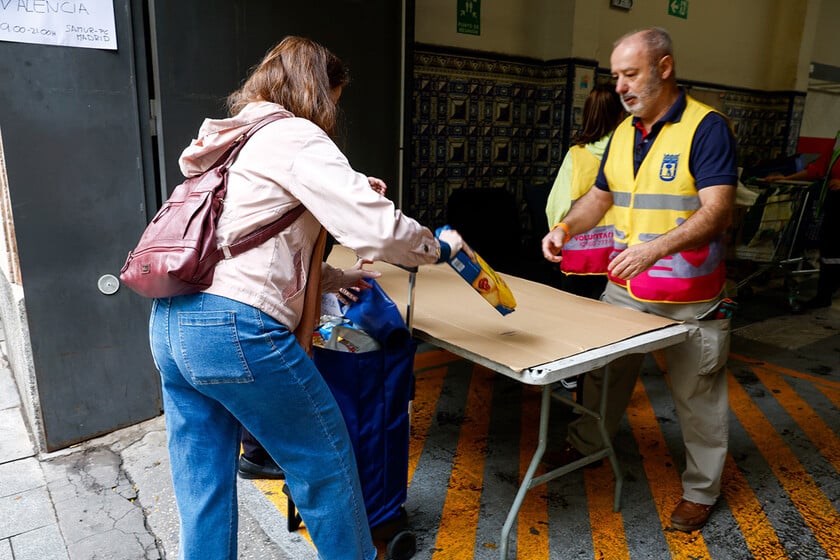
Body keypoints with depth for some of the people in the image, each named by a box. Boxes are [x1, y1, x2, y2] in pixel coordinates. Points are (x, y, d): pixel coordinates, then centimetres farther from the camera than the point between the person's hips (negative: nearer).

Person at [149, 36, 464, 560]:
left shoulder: (234, 139, 21)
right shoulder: (295, 136, -5)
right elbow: (379, 230, -16)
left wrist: (330, 277, 24)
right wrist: (439, 247, 3)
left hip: (171, 325, 9)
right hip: (236, 330, -9)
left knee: (204, 489, 18)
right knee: (327, 464, 11)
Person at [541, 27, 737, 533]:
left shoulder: (707, 127, -12)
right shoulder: (623, 132, 8)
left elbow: (717, 212, -22)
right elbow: (601, 196, 15)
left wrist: (656, 247, -36)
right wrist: (566, 228, -4)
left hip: (691, 301, -6)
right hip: (623, 288, 6)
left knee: (698, 398, 9)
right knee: (605, 372, 18)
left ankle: (701, 490, 29)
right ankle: (585, 448, 40)